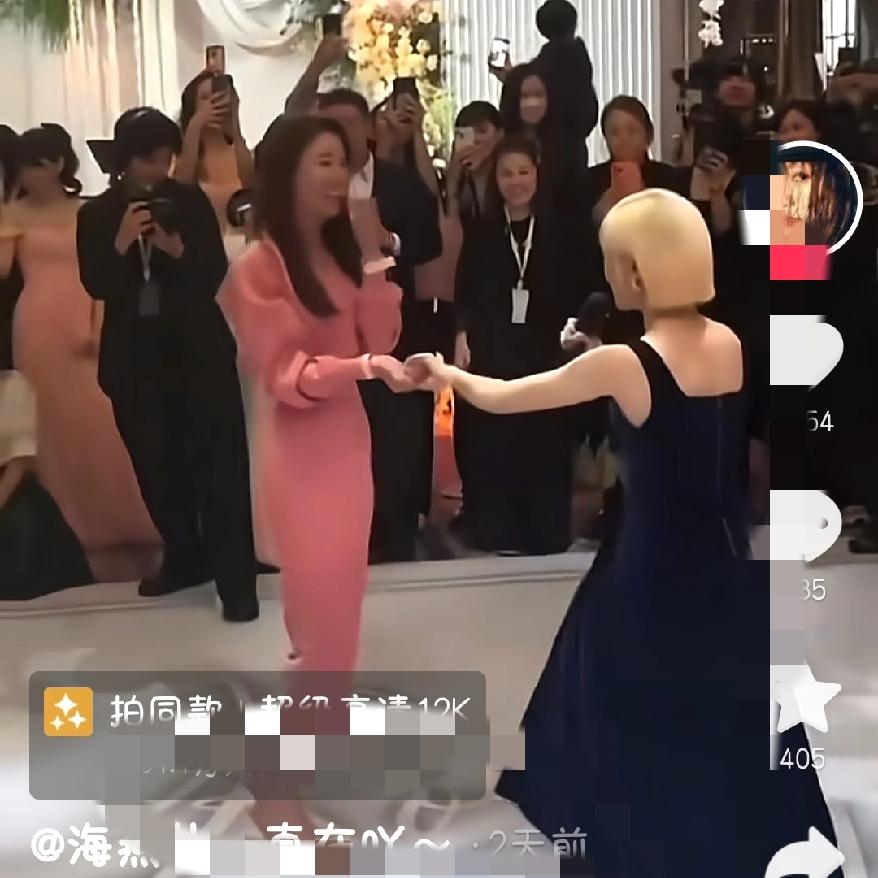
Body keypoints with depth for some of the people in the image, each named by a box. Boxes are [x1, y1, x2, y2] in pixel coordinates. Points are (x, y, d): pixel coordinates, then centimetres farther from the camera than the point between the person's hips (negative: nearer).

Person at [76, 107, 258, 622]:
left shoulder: (192, 202, 0)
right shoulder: (97, 214, 3)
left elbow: (215, 274, -4)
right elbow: (97, 286, -6)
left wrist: (177, 250, -21)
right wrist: (122, 242, -20)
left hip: (199, 349, -2)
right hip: (135, 356, 3)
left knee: (220, 464, -4)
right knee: (156, 465, 12)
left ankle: (236, 579, 0)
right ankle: (185, 559, 29)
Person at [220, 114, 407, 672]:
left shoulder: (338, 251, 8)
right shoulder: (258, 267, -15)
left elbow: (377, 342, 3)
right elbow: (284, 375, -19)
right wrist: (365, 367, -33)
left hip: (348, 435, 8)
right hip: (302, 447, -8)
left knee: (341, 587, 18)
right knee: (320, 592, 1)